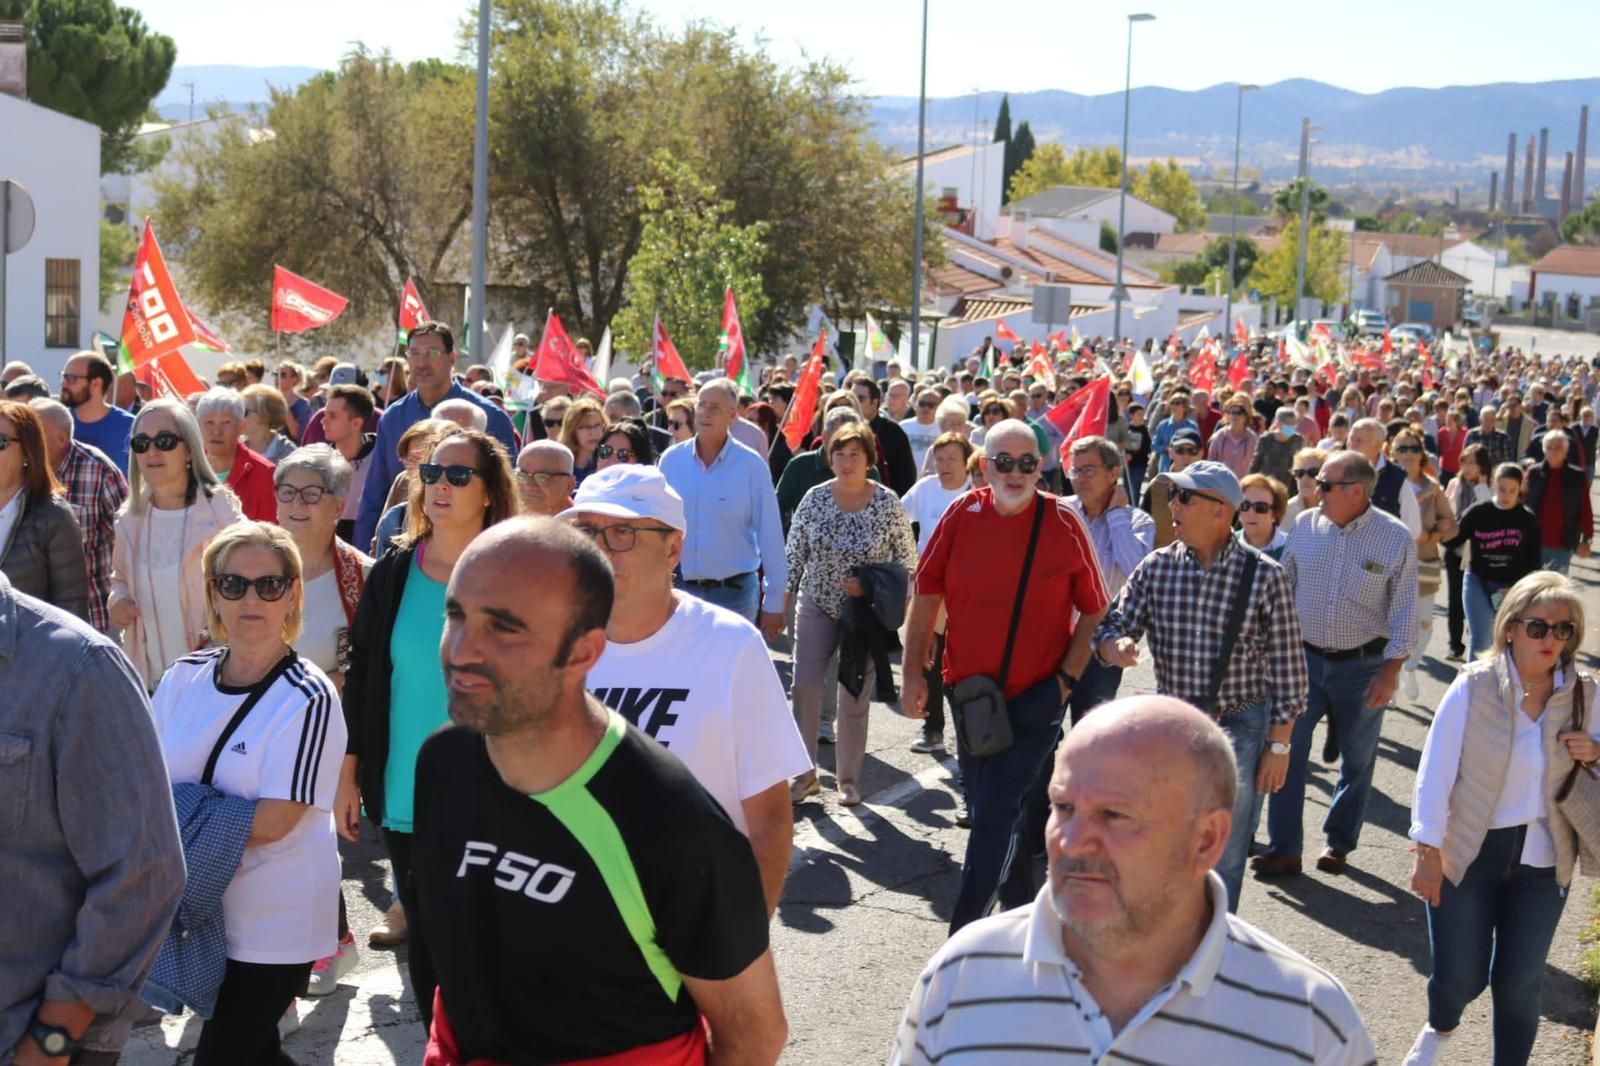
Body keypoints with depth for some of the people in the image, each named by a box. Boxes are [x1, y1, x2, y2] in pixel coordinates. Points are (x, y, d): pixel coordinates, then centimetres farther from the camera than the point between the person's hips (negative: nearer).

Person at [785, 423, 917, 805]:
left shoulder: (886, 502, -8)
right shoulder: (815, 498, -3)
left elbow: (907, 558, -1)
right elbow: (794, 554, 4)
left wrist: (870, 585, -14)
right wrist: (782, 603, 3)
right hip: (816, 606, 1)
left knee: (855, 697, 5)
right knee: (805, 685, -6)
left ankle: (848, 780, 17)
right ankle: (805, 773, 7)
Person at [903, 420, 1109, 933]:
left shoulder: (1064, 524, -8)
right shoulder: (963, 515, -2)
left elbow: (1094, 611, 0)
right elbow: (927, 594, 5)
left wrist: (1067, 678, -7)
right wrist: (913, 674, 3)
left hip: (1035, 697, -4)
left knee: (996, 810, -11)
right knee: (984, 805, 16)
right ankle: (1019, 901, 36)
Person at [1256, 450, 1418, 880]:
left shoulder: (1396, 539, -11)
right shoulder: (1305, 526, -1)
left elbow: (1404, 611, -8)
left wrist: (1391, 671, -12)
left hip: (1362, 664, -2)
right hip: (1304, 657, 3)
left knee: (1357, 759, 10)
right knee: (1287, 750, -1)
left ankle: (1339, 843, 26)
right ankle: (1284, 848, 5)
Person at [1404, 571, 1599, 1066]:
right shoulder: (1473, 687, -14)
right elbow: (1436, 772, -10)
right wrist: (1428, 853, -10)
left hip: (1541, 861, 2)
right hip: (1468, 855, -2)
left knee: (1518, 983, 7)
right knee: (1459, 977, 3)